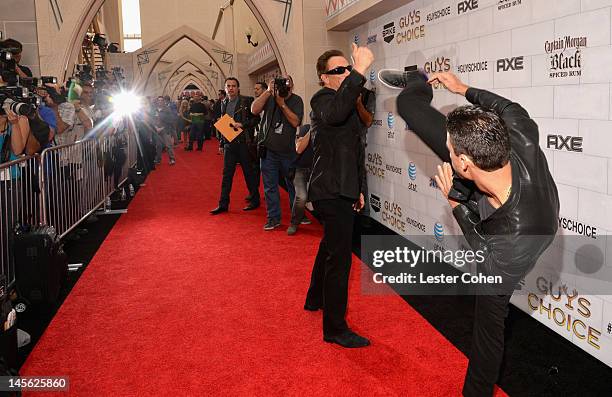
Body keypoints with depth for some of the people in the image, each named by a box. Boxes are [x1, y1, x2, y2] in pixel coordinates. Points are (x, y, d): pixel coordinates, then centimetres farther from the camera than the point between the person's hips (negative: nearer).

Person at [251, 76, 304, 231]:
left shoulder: (296, 100, -1)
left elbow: (295, 122, -14)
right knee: (270, 186, 5)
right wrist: (268, 91, -15)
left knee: (293, 184, 9)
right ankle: (273, 218, 15)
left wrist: (282, 103, -16)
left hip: (288, 150, -1)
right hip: (268, 150, 1)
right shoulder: (269, 97, 3)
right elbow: (254, 110, -12)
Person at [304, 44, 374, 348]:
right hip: (333, 192, -11)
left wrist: (356, 188, 26)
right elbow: (334, 114, -44)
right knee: (340, 257, -9)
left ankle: (316, 298, 45)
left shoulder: (345, 102, 17)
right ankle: (335, 329, -1)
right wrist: (360, 72, -48)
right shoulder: (323, 99, -16)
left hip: (338, 190, 11)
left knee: (331, 245, 25)